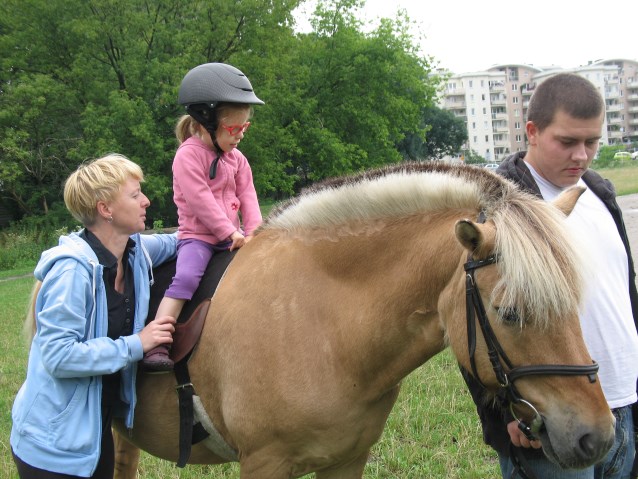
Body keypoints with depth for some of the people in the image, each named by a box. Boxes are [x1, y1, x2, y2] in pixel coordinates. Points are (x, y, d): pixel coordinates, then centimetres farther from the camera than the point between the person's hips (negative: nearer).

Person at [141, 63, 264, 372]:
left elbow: (247, 195, 11)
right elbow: (200, 200, -18)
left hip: (232, 237, 7)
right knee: (186, 277, -29)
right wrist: (230, 233, -18)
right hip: (197, 235, -7)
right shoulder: (189, 155, -11)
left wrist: (253, 230, -6)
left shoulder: (236, 158, 12)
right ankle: (156, 347, -32)